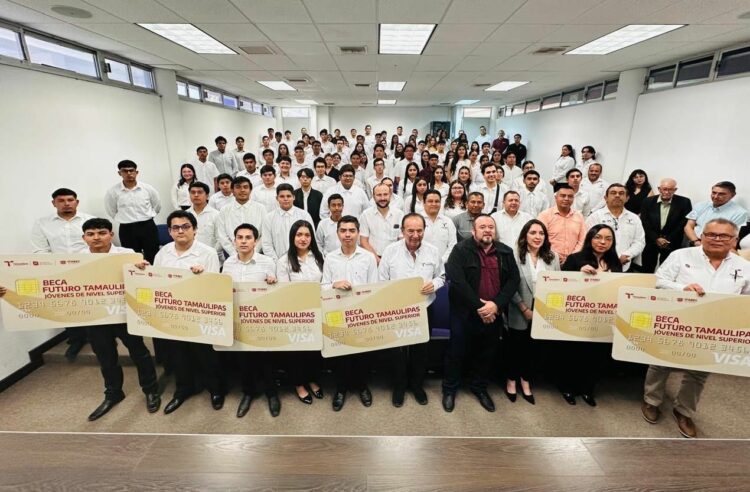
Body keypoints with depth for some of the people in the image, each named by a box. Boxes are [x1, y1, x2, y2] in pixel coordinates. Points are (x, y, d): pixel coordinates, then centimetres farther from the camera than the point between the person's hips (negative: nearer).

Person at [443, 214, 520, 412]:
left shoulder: (505, 252, 6)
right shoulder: (461, 250, -8)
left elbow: (513, 280, 0)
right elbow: (457, 281, -18)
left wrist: (496, 304, -15)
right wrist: (478, 307, -19)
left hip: (494, 314, 4)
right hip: (466, 313, -4)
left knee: (487, 354, 17)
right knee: (457, 352, 9)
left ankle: (479, 388, 38)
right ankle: (449, 389, 28)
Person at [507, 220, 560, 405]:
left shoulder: (552, 256, 2)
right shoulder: (514, 255, -12)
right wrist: (525, 309, -15)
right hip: (520, 313, -3)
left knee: (533, 347, 16)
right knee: (514, 346, 12)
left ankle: (525, 380, 37)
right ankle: (511, 380, 34)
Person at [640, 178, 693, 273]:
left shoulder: (684, 202, 0)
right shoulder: (648, 201, 3)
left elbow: (684, 224, -3)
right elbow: (644, 223, -1)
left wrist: (668, 240, -10)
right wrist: (656, 238, -10)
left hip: (672, 244, -1)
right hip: (650, 242, 1)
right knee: (647, 272, 4)